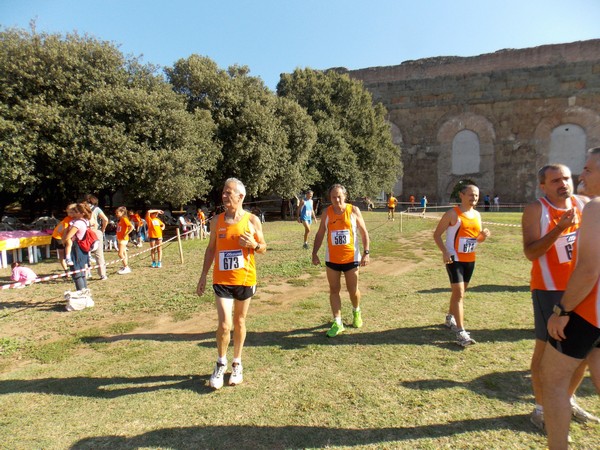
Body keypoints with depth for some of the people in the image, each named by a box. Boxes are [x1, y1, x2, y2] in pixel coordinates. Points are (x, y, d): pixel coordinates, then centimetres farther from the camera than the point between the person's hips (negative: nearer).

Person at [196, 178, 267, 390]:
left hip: (245, 279, 0)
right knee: (224, 324, -7)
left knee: (239, 322, 13)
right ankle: (221, 364, 18)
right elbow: (211, 248, 10)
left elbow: (263, 248, 5)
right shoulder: (216, 220, 2)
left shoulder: (252, 220, -3)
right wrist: (203, 275, 5)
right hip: (222, 280, 0)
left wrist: (253, 244, -18)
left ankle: (237, 364, 32)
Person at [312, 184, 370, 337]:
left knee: (353, 290, 8)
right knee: (334, 290, 5)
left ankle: (356, 312, 38)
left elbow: (364, 232, -2)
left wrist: (366, 253, -9)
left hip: (351, 257, -1)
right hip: (332, 259, 2)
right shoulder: (326, 212, 0)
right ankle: (337, 322, 14)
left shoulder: (353, 210, -5)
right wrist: (314, 253, -1)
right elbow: (320, 234, 6)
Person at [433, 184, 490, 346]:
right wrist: (444, 251, -25)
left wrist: (483, 235, -5)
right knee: (459, 293, -11)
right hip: (454, 259, -7)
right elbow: (437, 234, -11)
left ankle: (450, 318, 39)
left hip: (470, 259, 7)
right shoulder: (453, 214, -11)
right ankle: (461, 332, -9)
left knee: (459, 291, 18)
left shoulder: (477, 215, 9)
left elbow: (477, 238, 19)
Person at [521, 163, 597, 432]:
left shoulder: (585, 204, 5)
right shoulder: (536, 210, -12)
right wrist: (560, 227, -29)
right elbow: (530, 252, -21)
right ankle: (540, 409, 18)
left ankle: (567, 400, 37)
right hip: (549, 289, -6)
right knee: (546, 348, 2)